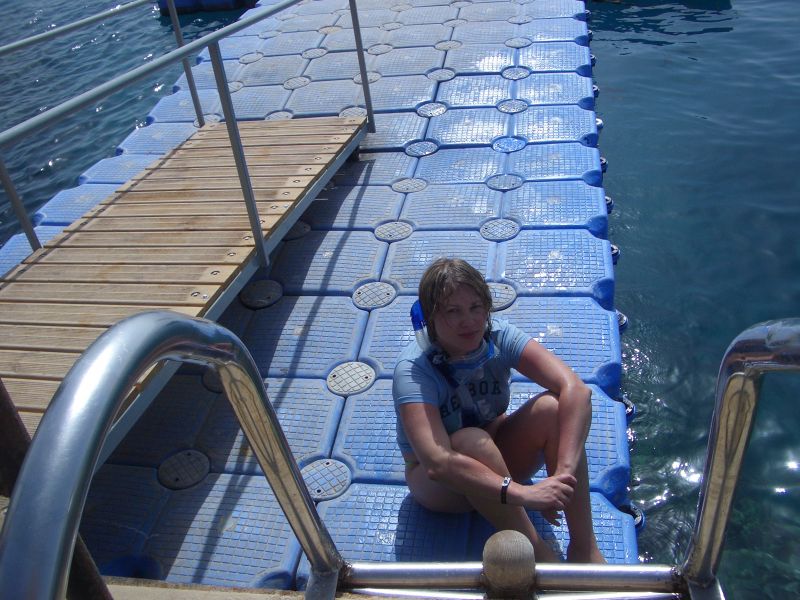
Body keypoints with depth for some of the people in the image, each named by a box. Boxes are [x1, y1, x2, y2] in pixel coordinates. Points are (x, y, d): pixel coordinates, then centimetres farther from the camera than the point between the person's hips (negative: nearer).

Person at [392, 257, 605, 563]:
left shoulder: (499, 336, -17)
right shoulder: (413, 370, -28)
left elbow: (576, 390, -28)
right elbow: (437, 464, -41)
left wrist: (564, 472, -39)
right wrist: (523, 493, -47)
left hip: (498, 459, 4)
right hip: (439, 483, -4)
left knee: (552, 406, -24)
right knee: (472, 441, -38)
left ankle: (584, 549, -21)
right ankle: (540, 555, -25)